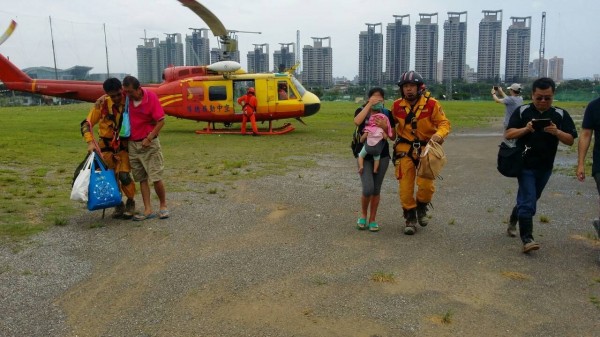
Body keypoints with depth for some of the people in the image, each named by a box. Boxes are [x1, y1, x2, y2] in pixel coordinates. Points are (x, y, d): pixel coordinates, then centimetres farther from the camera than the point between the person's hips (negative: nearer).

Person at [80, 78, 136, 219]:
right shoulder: (102, 103, -14)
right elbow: (86, 124, -9)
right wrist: (90, 142, -22)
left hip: (124, 144, -1)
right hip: (106, 145, 1)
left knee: (124, 175, -12)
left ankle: (130, 202, 13)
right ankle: (118, 204, 26)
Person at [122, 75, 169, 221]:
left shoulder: (151, 97, -13)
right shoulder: (126, 98, 0)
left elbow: (161, 121, -13)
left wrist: (149, 139, -16)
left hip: (150, 144, -4)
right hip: (133, 144, 5)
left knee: (156, 178, -4)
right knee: (142, 179, 6)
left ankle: (163, 206, 15)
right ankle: (148, 210, 10)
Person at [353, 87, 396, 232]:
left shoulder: (387, 114, 4)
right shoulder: (361, 110, 0)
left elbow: (393, 137, 3)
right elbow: (357, 122, -25)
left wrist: (385, 126, -15)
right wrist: (369, 104, -20)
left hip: (382, 156, 2)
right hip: (364, 156, -2)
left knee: (376, 189, 7)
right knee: (368, 189, -13)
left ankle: (372, 219, 23)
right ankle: (363, 215, 15)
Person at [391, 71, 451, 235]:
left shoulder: (431, 104, -11)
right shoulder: (397, 106, -2)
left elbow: (444, 123, -8)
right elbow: (392, 123, 16)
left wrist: (439, 134, -27)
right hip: (405, 148, 2)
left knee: (426, 184, -10)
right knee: (405, 186, 0)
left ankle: (422, 207, 23)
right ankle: (410, 217, 19)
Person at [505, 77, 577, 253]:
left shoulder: (560, 115, -1)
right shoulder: (522, 111, -6)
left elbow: (570, 140, -2)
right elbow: (508, 134, -8)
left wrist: (557, 132, -22)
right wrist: (526, 129, -25)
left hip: (545, 167, 4)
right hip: (525, 165, -3)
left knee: (529, 199, 19)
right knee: (528, 201, -9)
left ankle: (514, 222, 40)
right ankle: (527, 239, -10)